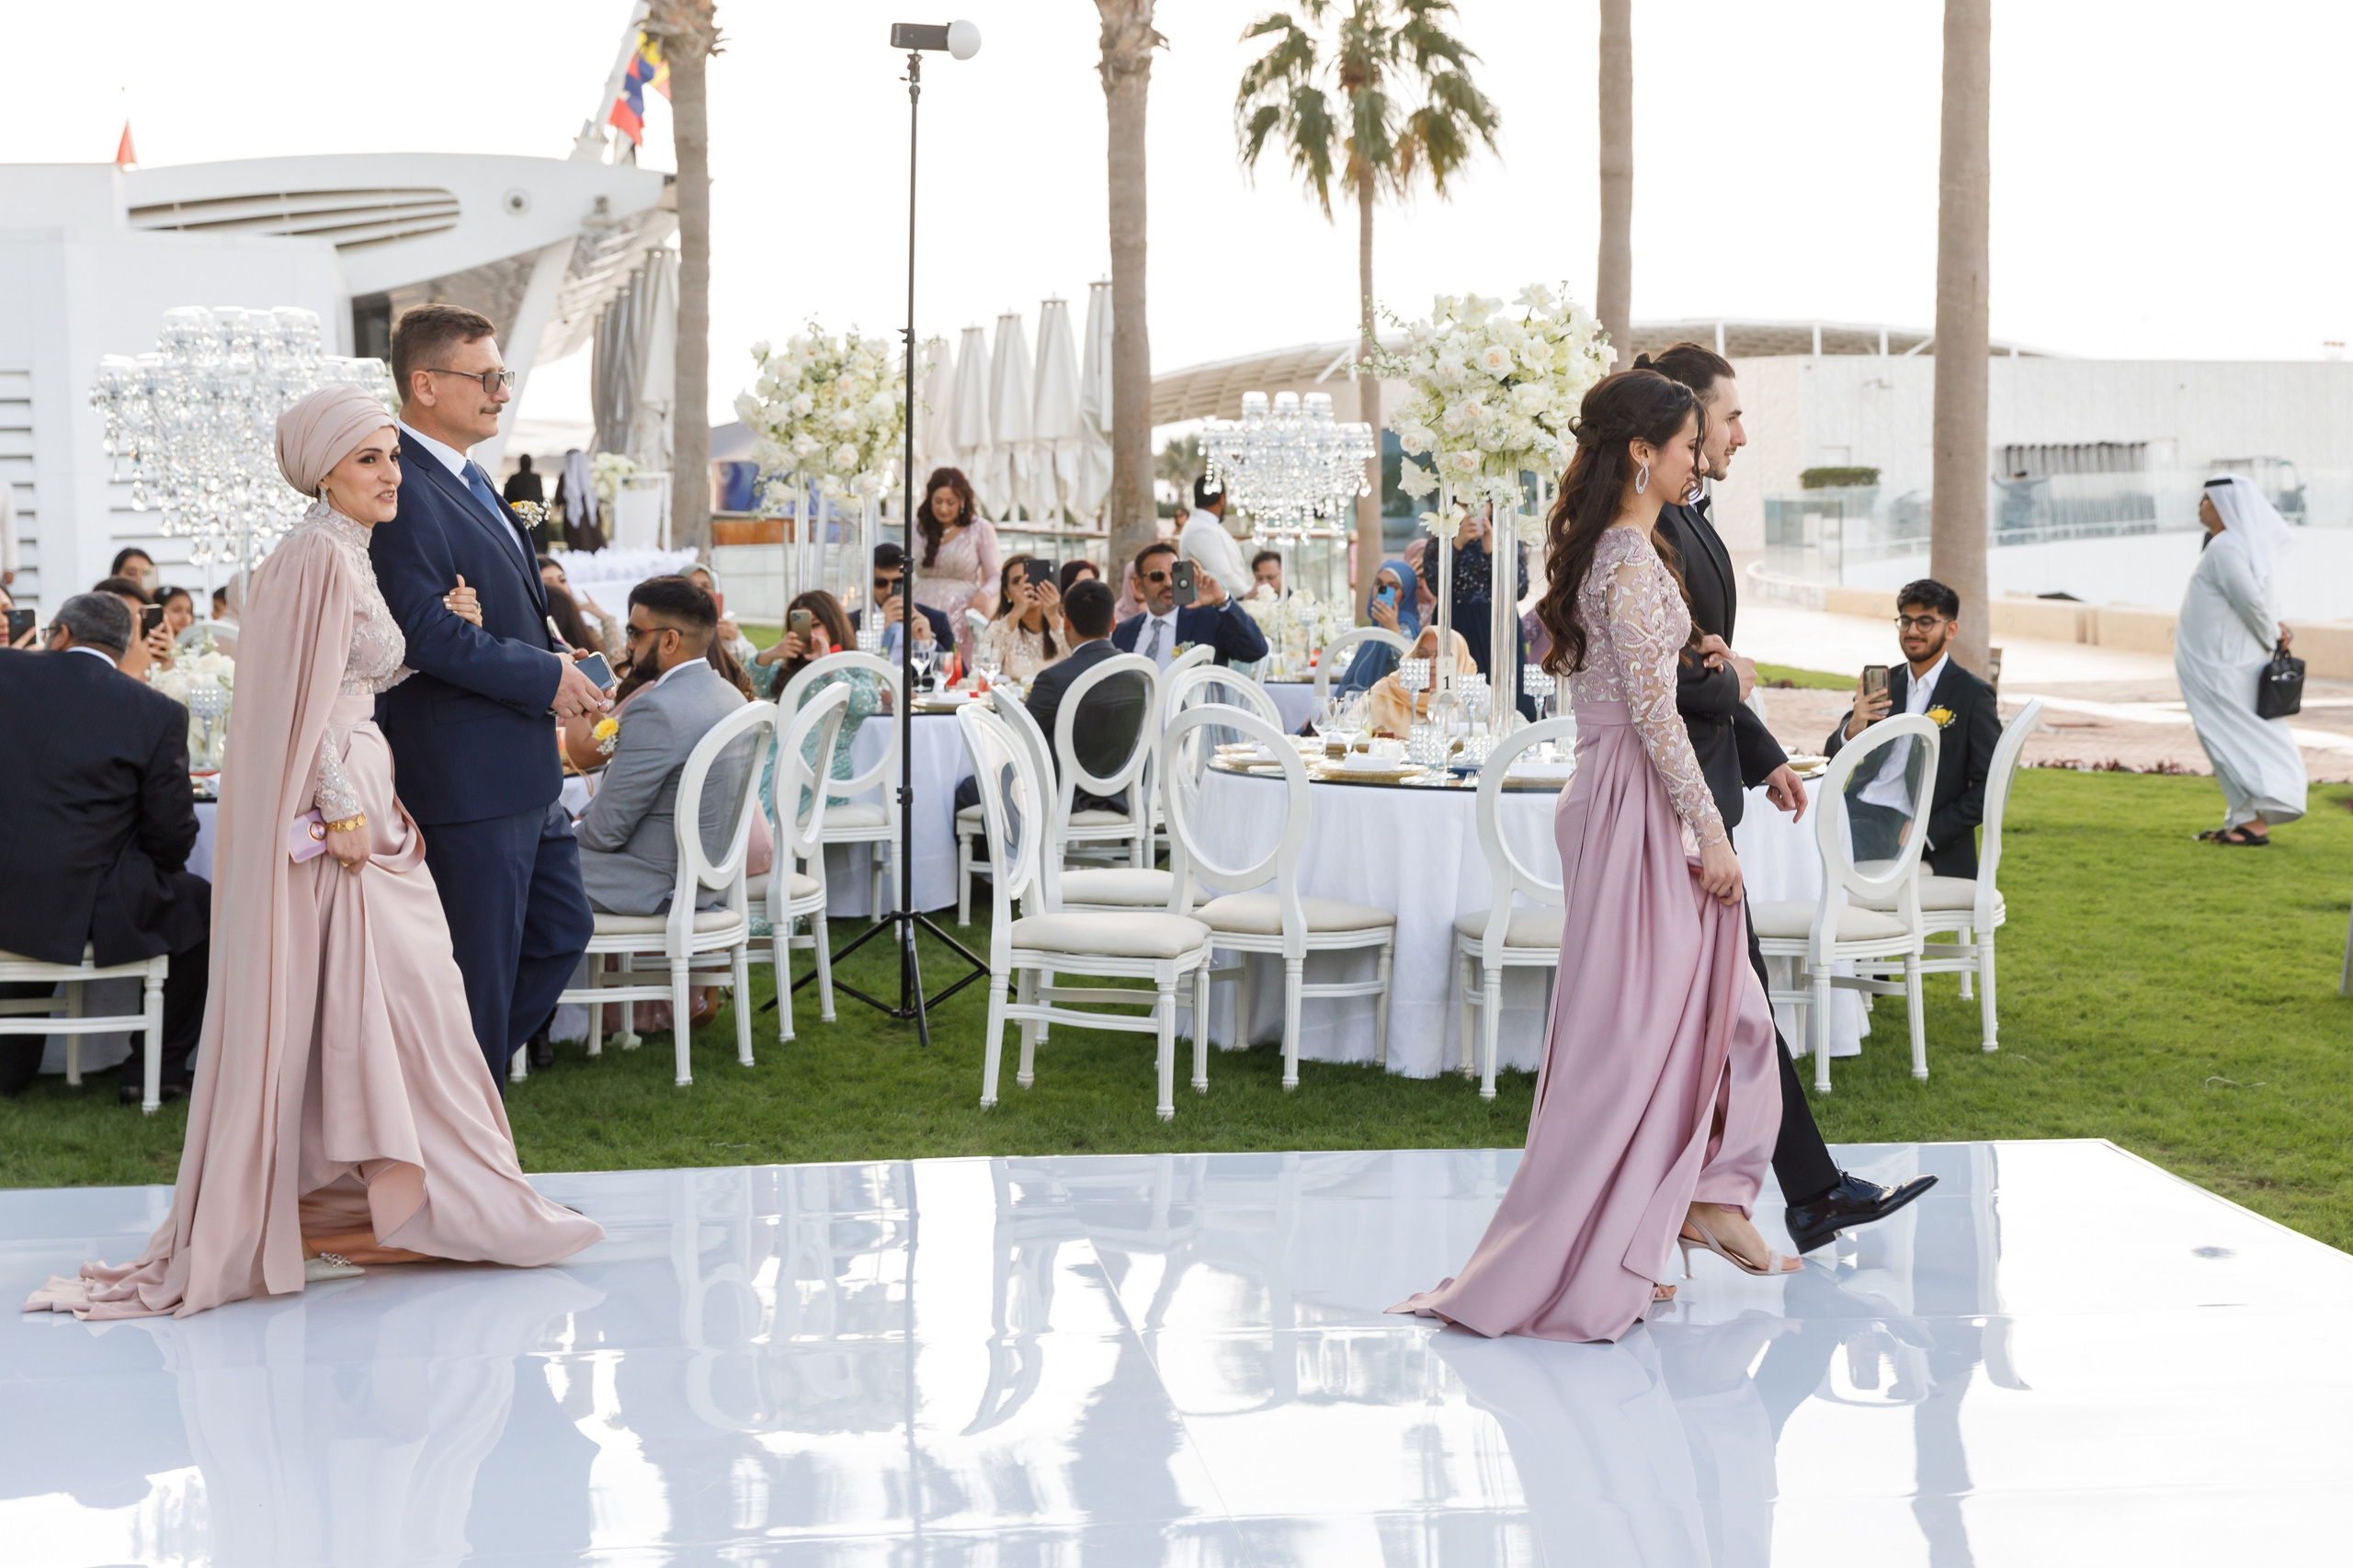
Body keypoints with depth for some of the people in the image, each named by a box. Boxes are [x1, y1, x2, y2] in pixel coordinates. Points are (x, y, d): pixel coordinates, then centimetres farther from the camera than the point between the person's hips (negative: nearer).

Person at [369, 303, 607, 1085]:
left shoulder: (467, 480, 15)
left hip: (522, 771, 10)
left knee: (562, 931, 17)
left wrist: (556, 660, 7)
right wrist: (545, 675, -18)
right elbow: (428, 632, -25)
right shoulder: (402, 492, -18)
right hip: (467, 777, -10)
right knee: (481, 964, 0)